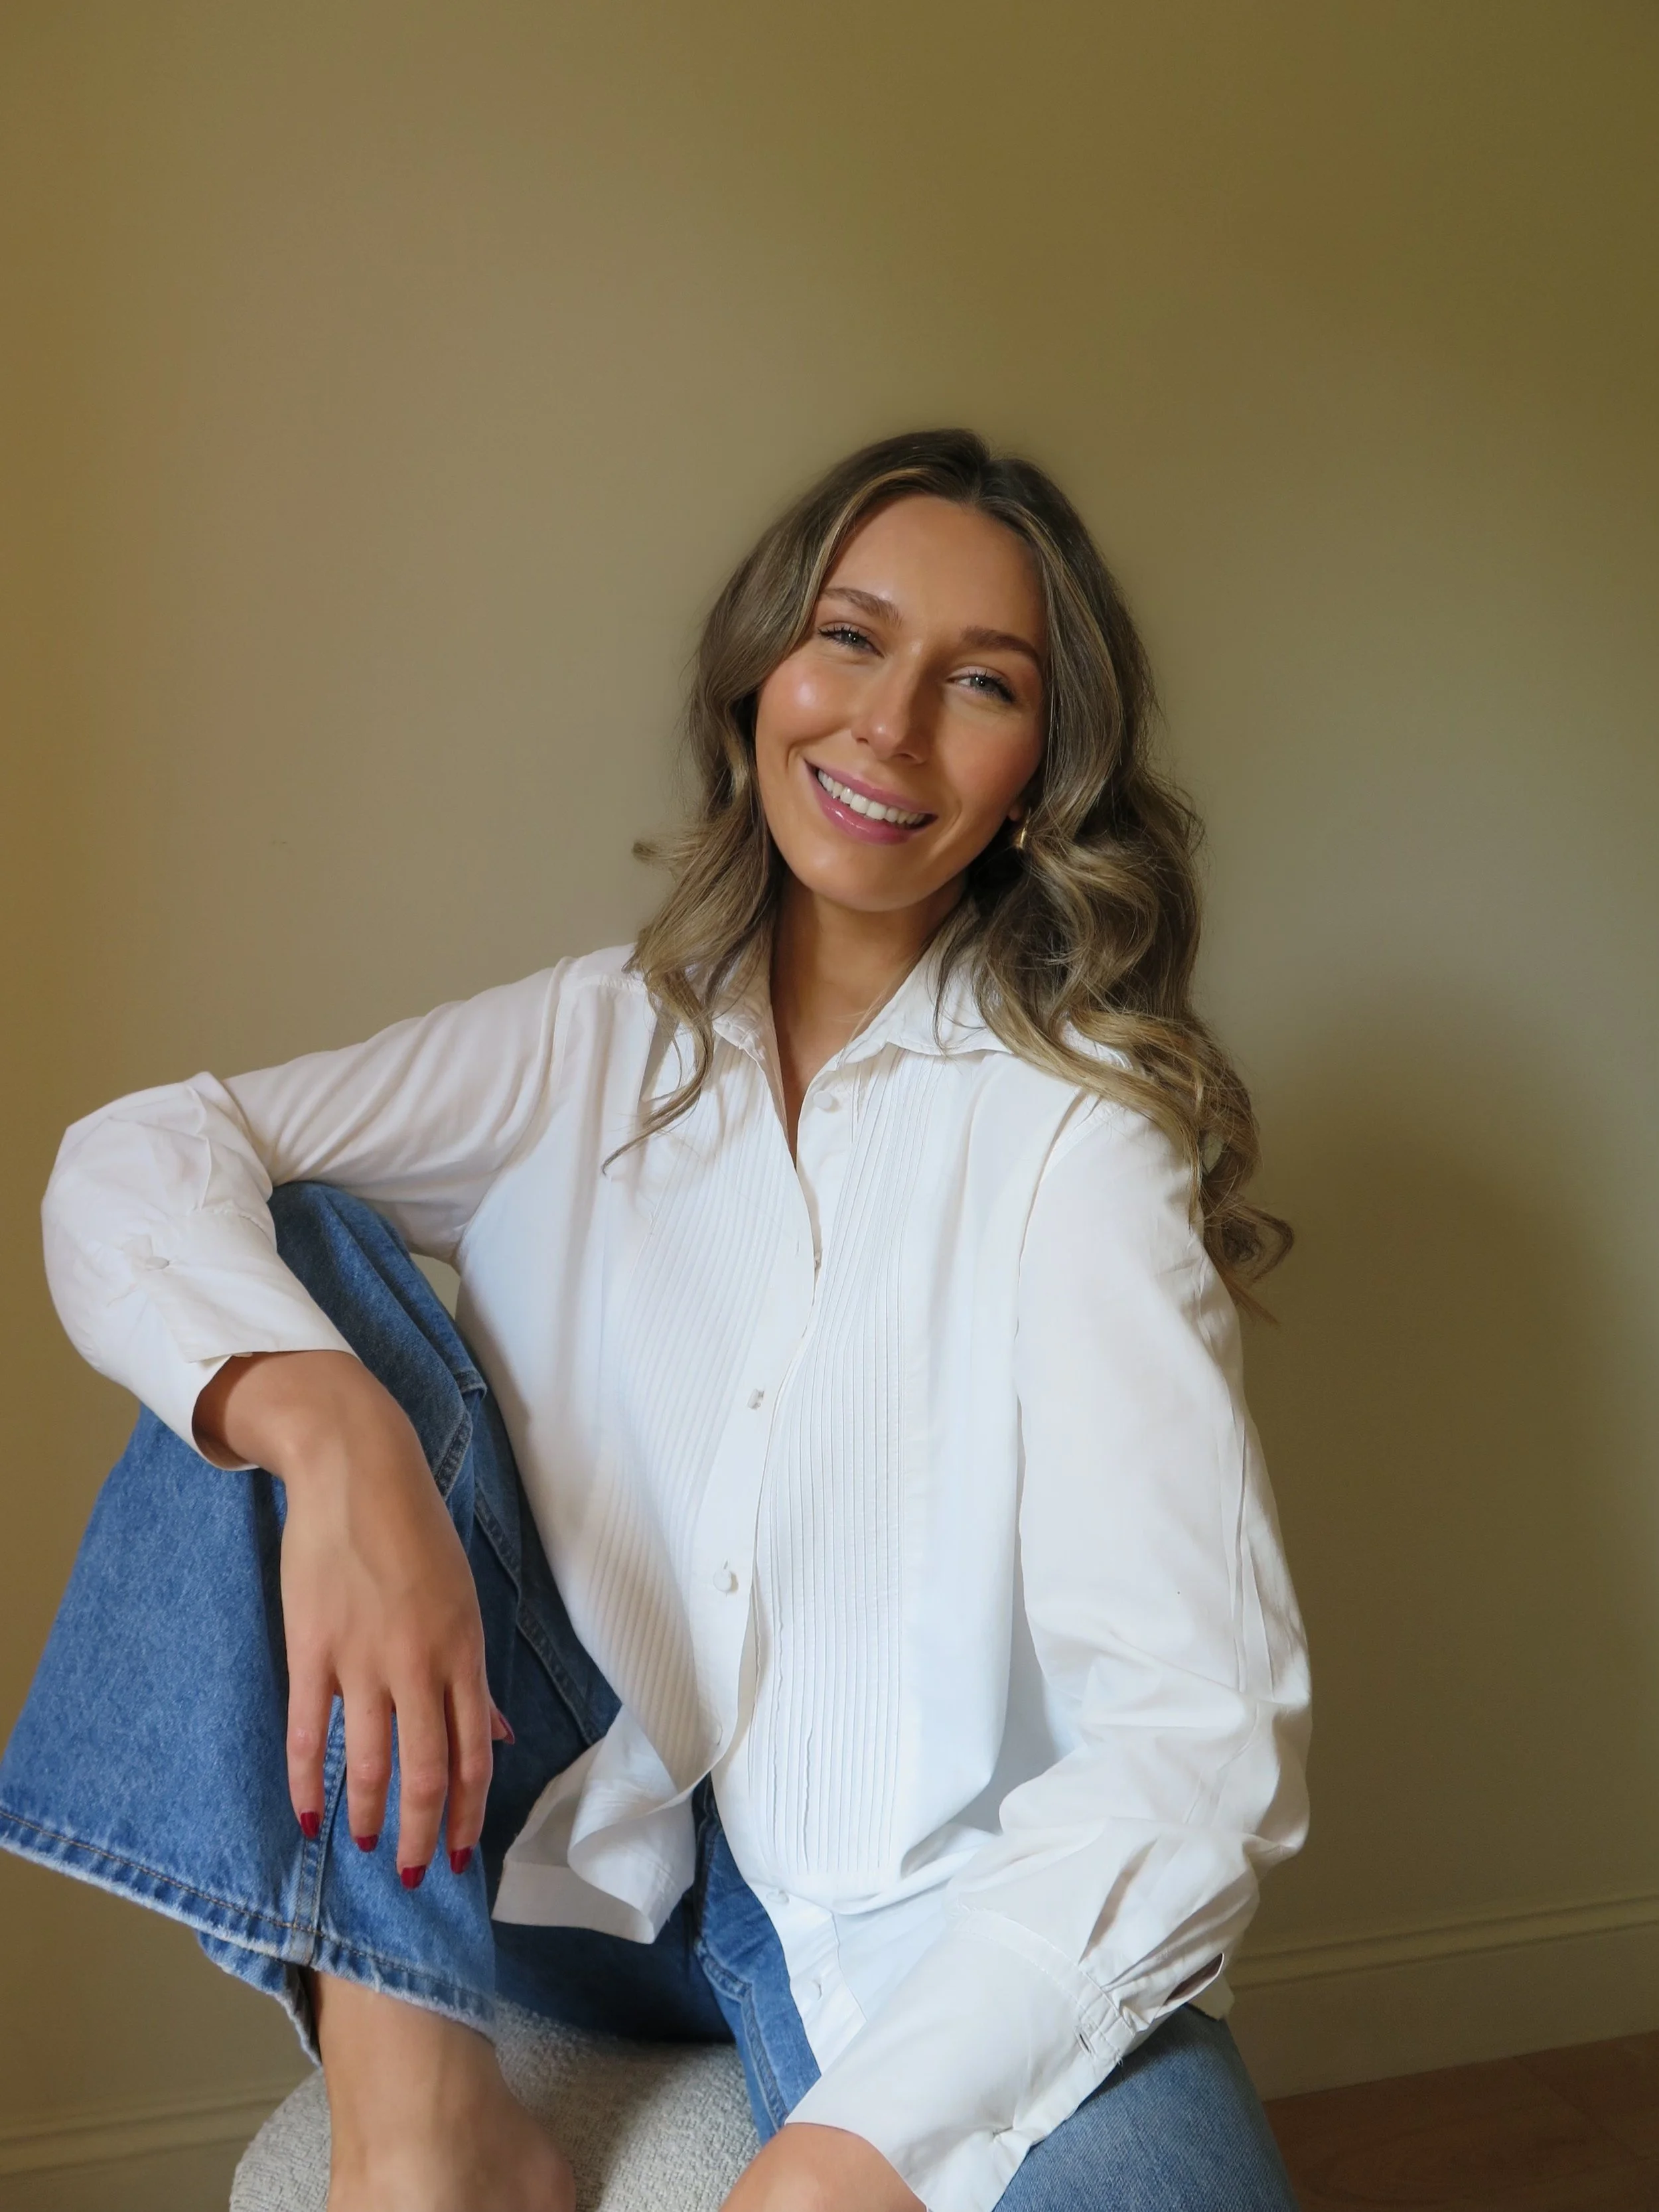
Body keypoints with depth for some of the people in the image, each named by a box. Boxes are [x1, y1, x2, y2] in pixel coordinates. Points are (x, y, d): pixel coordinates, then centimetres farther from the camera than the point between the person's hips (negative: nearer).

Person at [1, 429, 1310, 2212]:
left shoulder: (1073, 1124, -9)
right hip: (571, 1845, 5)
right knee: (281, 1263, -13)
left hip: (914, 1910, -4)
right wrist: (334, 1431, -29)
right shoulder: (596, 1043, 3)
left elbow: (1201, 1723, -17)